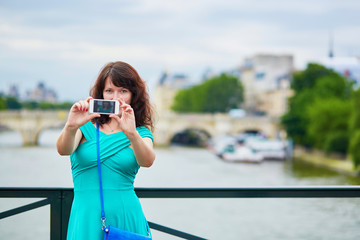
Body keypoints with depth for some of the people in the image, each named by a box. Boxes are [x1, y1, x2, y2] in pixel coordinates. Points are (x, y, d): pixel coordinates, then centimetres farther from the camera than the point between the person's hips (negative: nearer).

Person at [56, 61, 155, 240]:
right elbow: (63, 150, -15)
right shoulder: (86, 126, 3)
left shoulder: (141, 132, 6)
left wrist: (132, 133, -33)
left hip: (127, 218, 1)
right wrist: (71, 127, -35)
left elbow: (147, 161, -15)